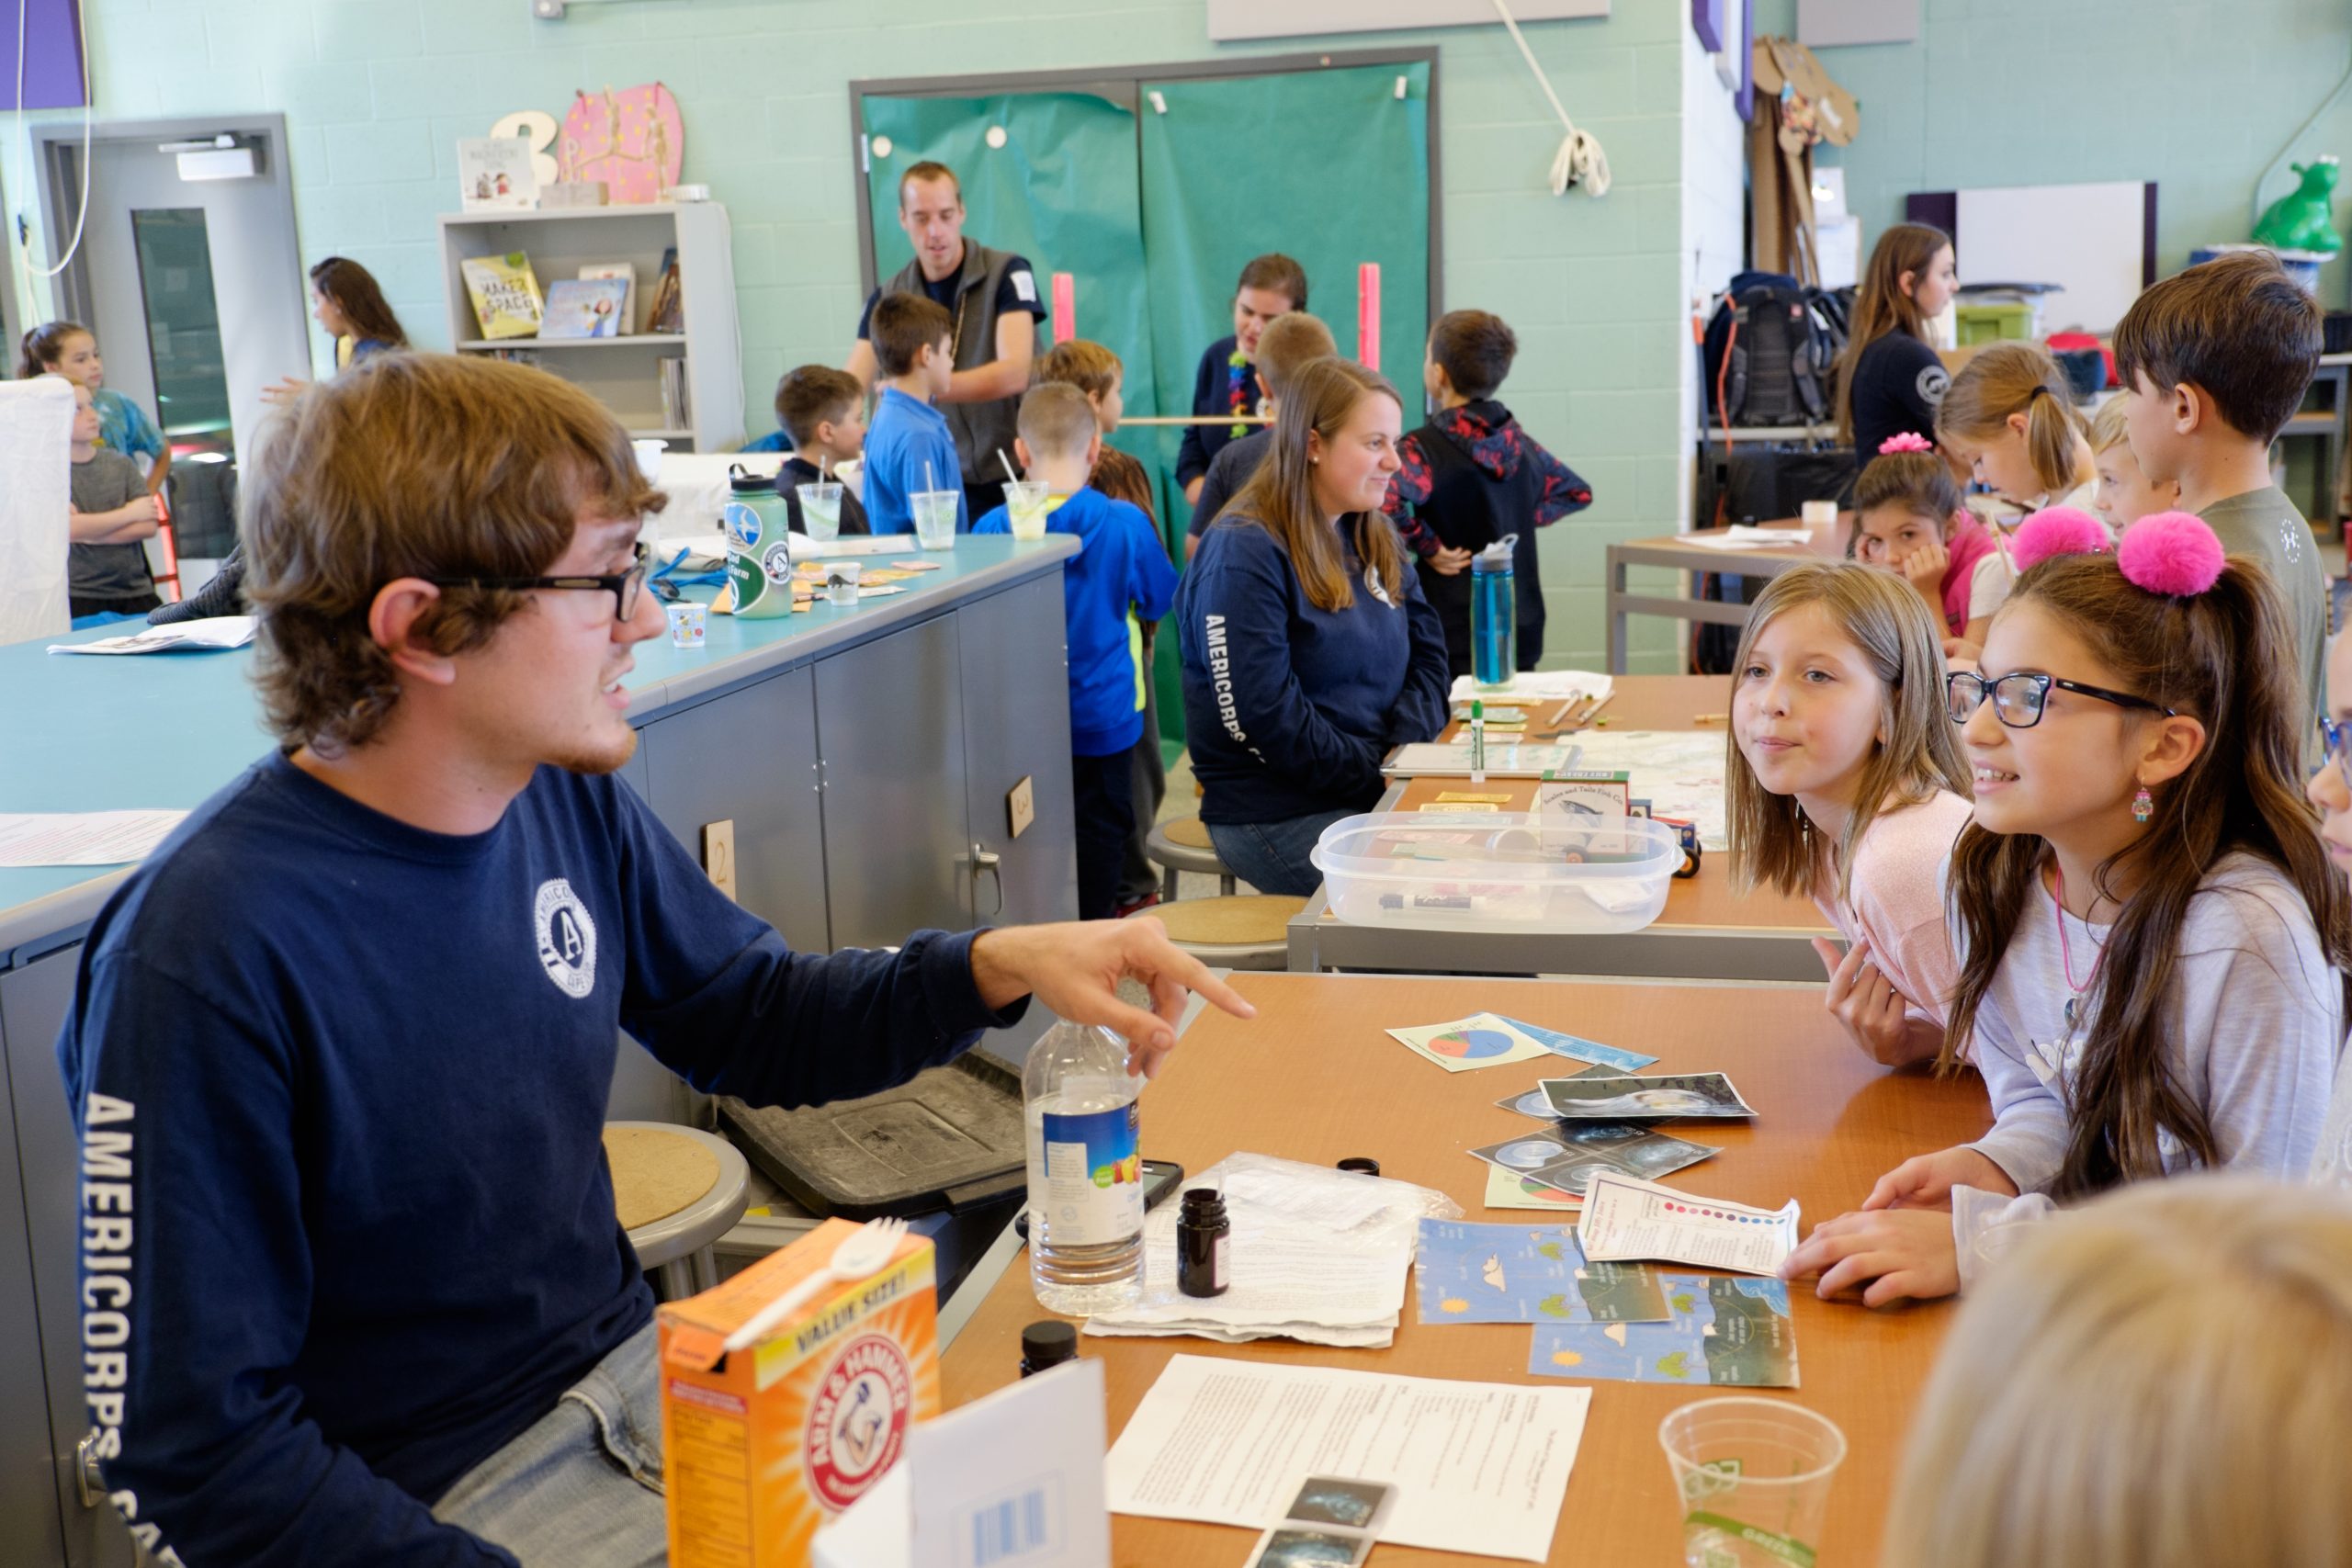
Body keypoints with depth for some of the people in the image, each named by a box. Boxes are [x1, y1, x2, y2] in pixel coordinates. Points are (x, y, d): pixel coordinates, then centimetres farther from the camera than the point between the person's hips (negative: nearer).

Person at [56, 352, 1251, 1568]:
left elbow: (748, 1018, 11)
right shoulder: (200, 958, -25)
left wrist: (999, 965, -4)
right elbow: (188, 1450, -19)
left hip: (635, 1375, 7)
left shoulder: (569, 800, -5)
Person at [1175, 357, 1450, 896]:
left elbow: (1427, 654, 12)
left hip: (1380, 787, 8)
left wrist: (1406, 753, -7)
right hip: (1278, 813, -8)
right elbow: (1263, 718, -18)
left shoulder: (1375, 538, 13)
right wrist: (1383, 781, -15)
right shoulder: (1243, 556, -13)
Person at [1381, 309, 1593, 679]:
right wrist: (1521, 520, 12)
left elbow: (1384, 502, -32)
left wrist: (1427, 545, -17)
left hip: (1456, 639, -6)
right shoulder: (1519, 441, 7)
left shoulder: (1423, 448, -13)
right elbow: (1576, 492, 20)